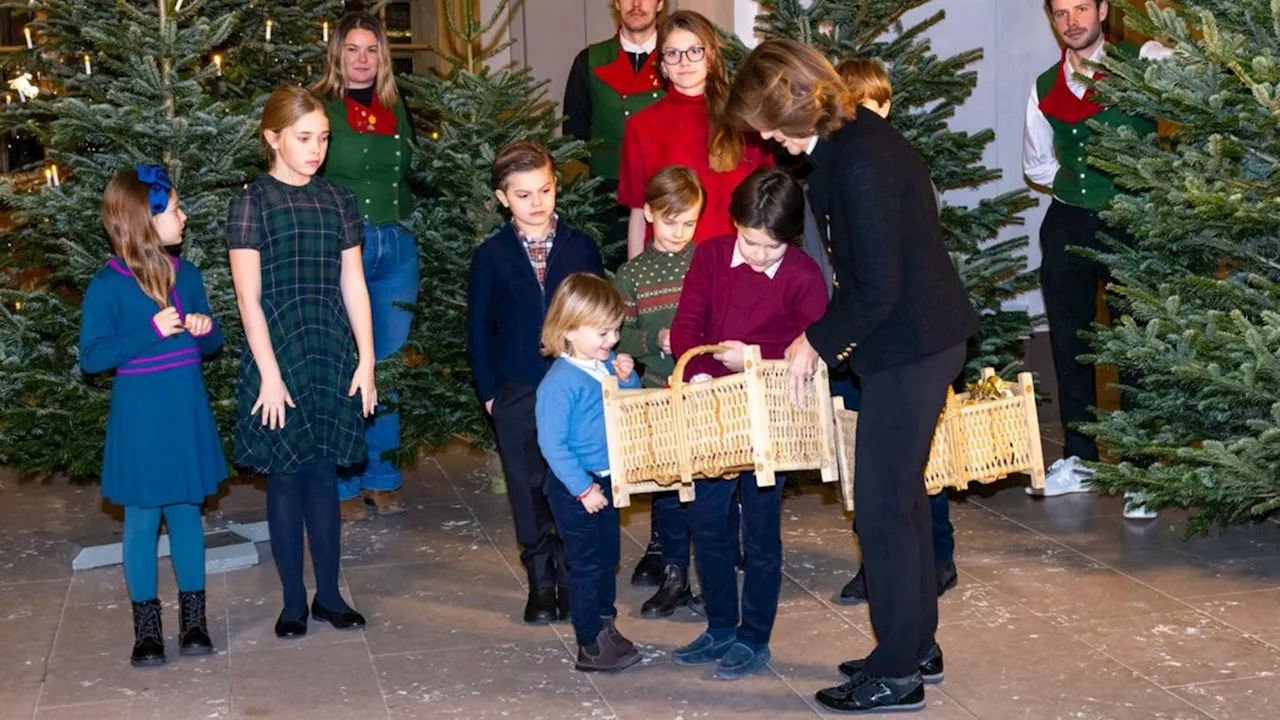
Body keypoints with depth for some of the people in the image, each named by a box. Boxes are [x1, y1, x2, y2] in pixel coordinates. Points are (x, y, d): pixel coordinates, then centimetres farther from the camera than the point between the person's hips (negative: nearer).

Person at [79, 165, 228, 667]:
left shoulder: (187, 275, 4)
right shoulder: (109, 286, -12)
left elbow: (211, 344, 14)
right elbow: (91, 357, -14)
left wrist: (205, 329, -10)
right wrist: (152, 332, -22)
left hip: (187, 413, 4)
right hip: (140, 417, -4)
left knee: (187, 511, 12)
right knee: (142, 518, 5)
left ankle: (193, 618, 21)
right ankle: (146, 625, 16)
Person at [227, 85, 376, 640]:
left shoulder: (337, 200, 8)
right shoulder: (252, 202, -5)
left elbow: (354, 286, 9)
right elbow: (248, 296, -8)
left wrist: (366, 362, 4)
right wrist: (269, 374, -12)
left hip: (333, 357, 3)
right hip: (278, 358, -3)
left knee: (324, 475, 9)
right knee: (287, 477, 4)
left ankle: (329, 594, 19)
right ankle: (293, 601, 14)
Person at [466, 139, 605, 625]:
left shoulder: (580, 247, 2)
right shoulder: (491, 256, 0)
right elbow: (479, 328, 4)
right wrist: (489, 390, -2)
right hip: (518, 393, 0)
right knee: (528, 486, 6)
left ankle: (572, 576, 16)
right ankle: (541, 580, 18)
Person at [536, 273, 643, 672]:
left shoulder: (607, 366, 0)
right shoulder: (560, 382, -23)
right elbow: (552, 444, -23)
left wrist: (628, 379, -7)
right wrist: (583, 488, -21)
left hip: (605, 481, 8)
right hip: (574, 488, -8)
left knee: (607, 557, 19)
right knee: (587, 564, 2)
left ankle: (605, 627, 36)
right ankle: (590, 647, 13)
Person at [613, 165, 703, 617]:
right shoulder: (632, 274, 5)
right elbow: (620, 336, 4)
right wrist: (655, 339, -13)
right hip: (660, 394, 1)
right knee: (667, 489, 8)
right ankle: (674, 576, 21)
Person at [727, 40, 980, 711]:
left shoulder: (860, 161, -23)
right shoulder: (846, 138, 8)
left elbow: (877, 286, -23)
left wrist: (817, 340, -9)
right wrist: (832, 333, 10)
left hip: (911, 345, -10)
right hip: (917, 336, 10)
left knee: (883, 504, -2)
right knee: (901, 493, 18)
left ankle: (895, 674, 9)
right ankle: (917, 647, 30)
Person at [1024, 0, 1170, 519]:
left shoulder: (1143, 62, -2)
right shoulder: (1044, 88, 11)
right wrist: (1078, 178, 8)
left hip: (1129, 226, -5)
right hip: (1067, 228, 5)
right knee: (1069, 344, 10)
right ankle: (1079, 460, 22)